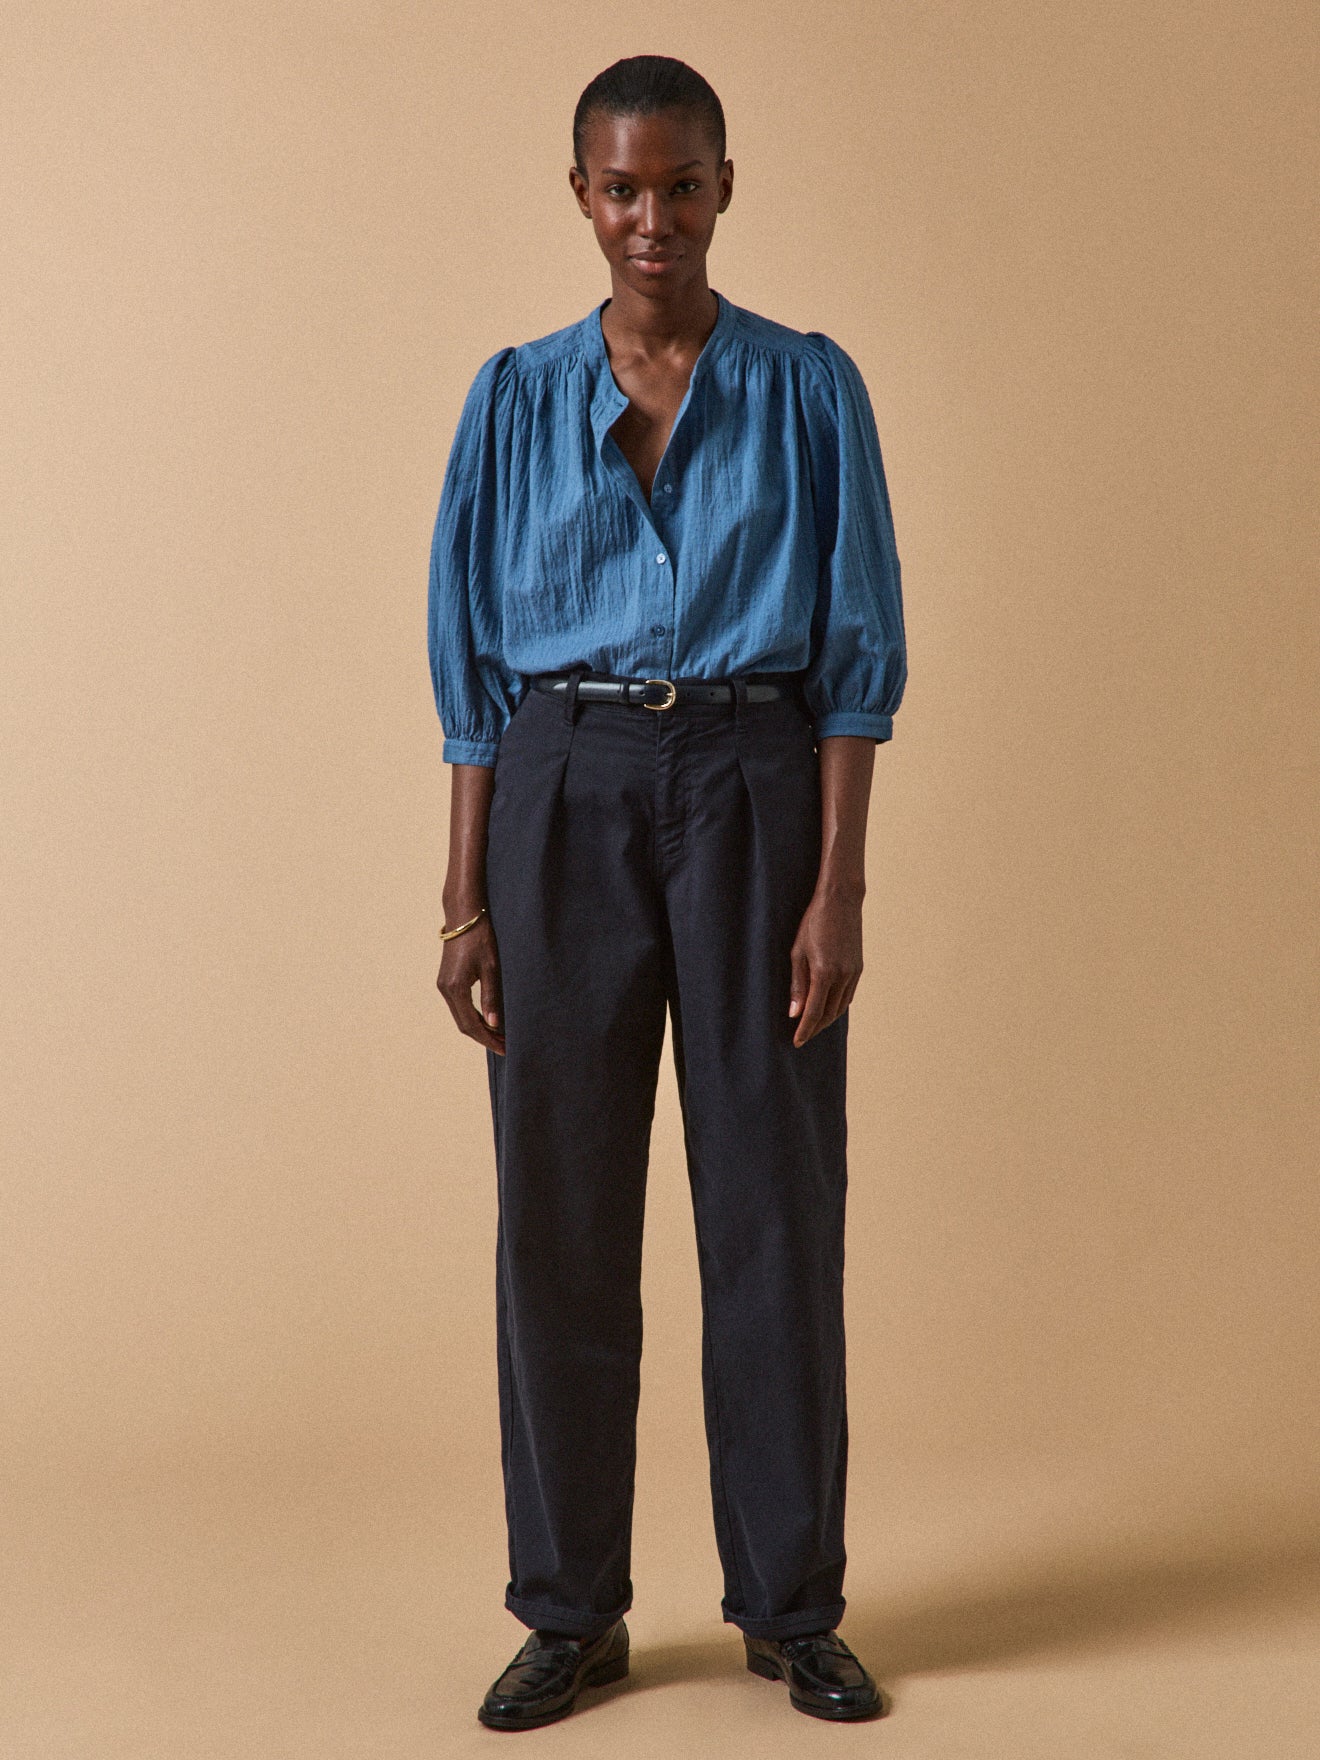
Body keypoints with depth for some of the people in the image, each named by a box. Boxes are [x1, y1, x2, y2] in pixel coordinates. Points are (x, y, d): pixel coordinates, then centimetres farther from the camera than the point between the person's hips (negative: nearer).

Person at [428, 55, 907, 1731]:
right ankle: (572, 1612, 17)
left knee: (772, 1200, 2)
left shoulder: (808, 388, 4)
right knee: (562, 1207, 4)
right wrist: (465, 898, 1)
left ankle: (791, 1605, 17)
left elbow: (855, 652, 1)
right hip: (564, 795, 1)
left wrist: (839, 886, -8)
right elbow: (478, 661, 7)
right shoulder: (517, 397, 8)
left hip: (752, 787, -1)